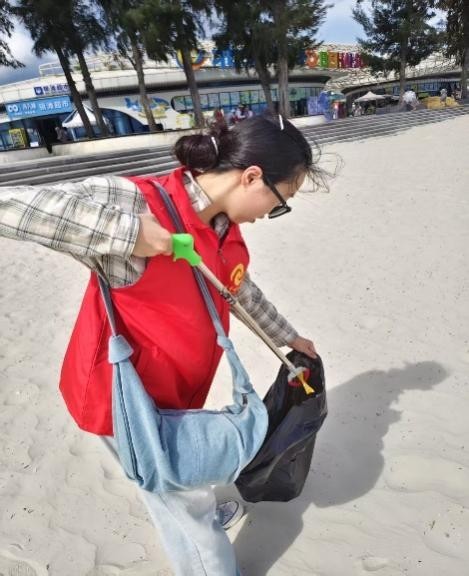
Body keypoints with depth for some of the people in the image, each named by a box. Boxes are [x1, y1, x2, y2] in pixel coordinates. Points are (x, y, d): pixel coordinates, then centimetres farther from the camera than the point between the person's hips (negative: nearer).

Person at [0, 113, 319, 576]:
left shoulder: (225, 226, -5)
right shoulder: (134, 203, -30)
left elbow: (245, 291, 12)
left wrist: (288, 338, 25)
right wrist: (126, 232, -41)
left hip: (175, 391, 8)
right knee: (185, 501, 15)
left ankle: (203, 517, 66)